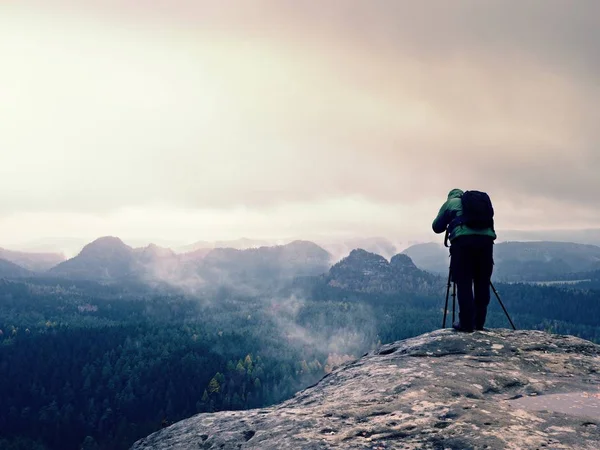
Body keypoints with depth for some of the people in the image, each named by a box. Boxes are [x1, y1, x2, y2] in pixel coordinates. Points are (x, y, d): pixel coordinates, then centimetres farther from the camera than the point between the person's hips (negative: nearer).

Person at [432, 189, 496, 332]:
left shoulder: (450, 203, 21)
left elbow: (437, 227, 21)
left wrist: (449, 223, 39)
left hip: (463, 240, -4)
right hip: (486, 239, 4)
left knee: (464, 283, -1)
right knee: (482, 283, 11)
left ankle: (466, 323, -3)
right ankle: (479, 323, 14)